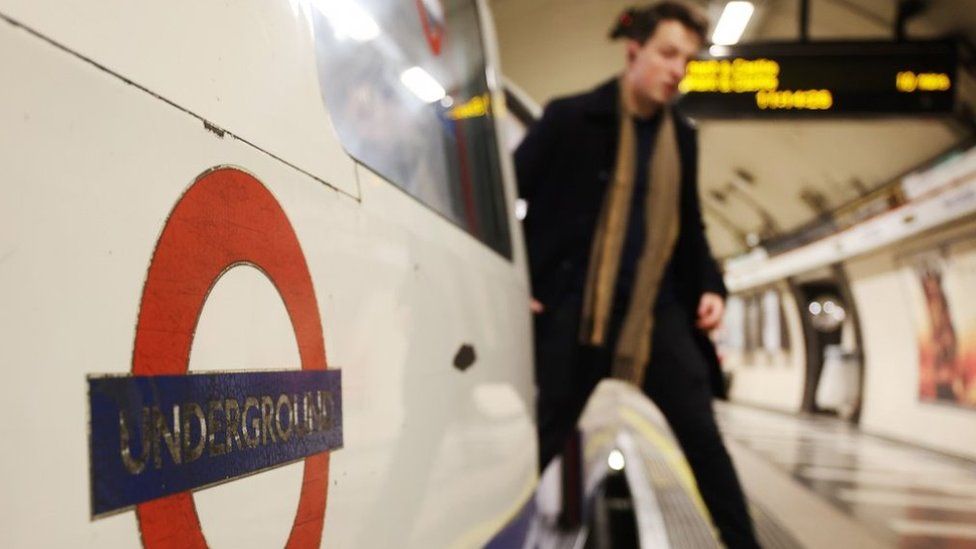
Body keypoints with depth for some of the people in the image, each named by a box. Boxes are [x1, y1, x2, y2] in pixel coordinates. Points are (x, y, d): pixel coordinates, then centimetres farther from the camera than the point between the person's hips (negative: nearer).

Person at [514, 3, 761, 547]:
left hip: (658, 312, 4)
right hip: (577, 310, -4)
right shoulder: (571, 117, -4)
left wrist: (710, 286, 6)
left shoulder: (682, 136, 11)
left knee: (704, 439, 5)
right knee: (538, 444, 3)